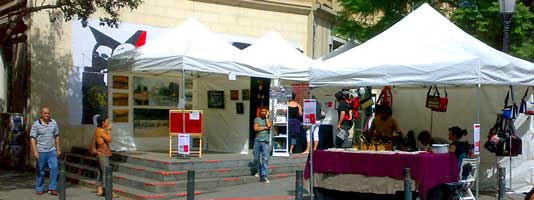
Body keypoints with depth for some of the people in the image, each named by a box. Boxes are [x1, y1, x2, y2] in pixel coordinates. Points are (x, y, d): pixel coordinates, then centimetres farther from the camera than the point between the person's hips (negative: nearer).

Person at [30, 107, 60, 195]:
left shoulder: (54, 123, 7)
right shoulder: (36, 124, -5)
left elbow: (57, 137, 14)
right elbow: (32, 138, -8)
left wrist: (58, 149, 12)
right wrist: (35, 151, -17)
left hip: (52, 151, 3)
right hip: (41, 151, -3)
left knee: (54, 168, -8)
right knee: (40, 171, 5)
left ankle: (53, 188, -1)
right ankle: (39, 189, 18)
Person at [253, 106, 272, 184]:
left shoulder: (268, 120, 11)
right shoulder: (257, 119, 10)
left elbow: (269, 125, -11)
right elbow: (255, 128, -5)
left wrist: (266, 117, -1)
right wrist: (265, 127, -4)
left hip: (265, 142, -1)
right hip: (257, 141, 1)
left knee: (265, 159, -9)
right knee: (256, 158, 8)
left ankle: (264, 176, -12)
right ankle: (259, 171, 30)